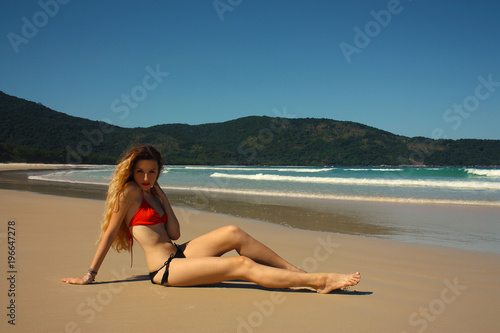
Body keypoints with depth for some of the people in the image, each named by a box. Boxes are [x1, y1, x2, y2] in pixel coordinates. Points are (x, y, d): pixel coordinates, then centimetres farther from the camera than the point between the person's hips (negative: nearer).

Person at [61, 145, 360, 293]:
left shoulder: (153, 192, 16)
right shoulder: (129, 192, -5)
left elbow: (174, 233, 7)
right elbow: (110, 232, -4)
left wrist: (162, 197, 4)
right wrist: (90, 275, -2)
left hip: (179, 254, 8)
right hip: (166, 269, -7)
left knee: (233, 233, -14)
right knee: (243, 265, -18)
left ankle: (300, 272, -11)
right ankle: (319, 281, -19)